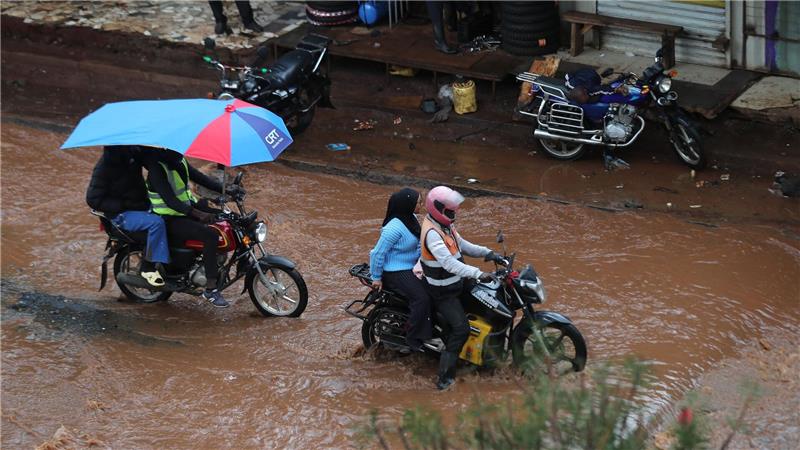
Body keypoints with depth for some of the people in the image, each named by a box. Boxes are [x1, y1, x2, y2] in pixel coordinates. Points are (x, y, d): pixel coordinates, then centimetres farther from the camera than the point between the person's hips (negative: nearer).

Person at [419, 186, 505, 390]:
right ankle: (445, 377, -13)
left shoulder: (445, 226, 5)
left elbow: (462, 245, 14)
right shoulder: (432, 234, -28)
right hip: (443, 292, -10)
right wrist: (478, 274, -45)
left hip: (455, 282, 10)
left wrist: (487, 253, -2)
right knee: (461, 329, -16)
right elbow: (449, 262, -38)